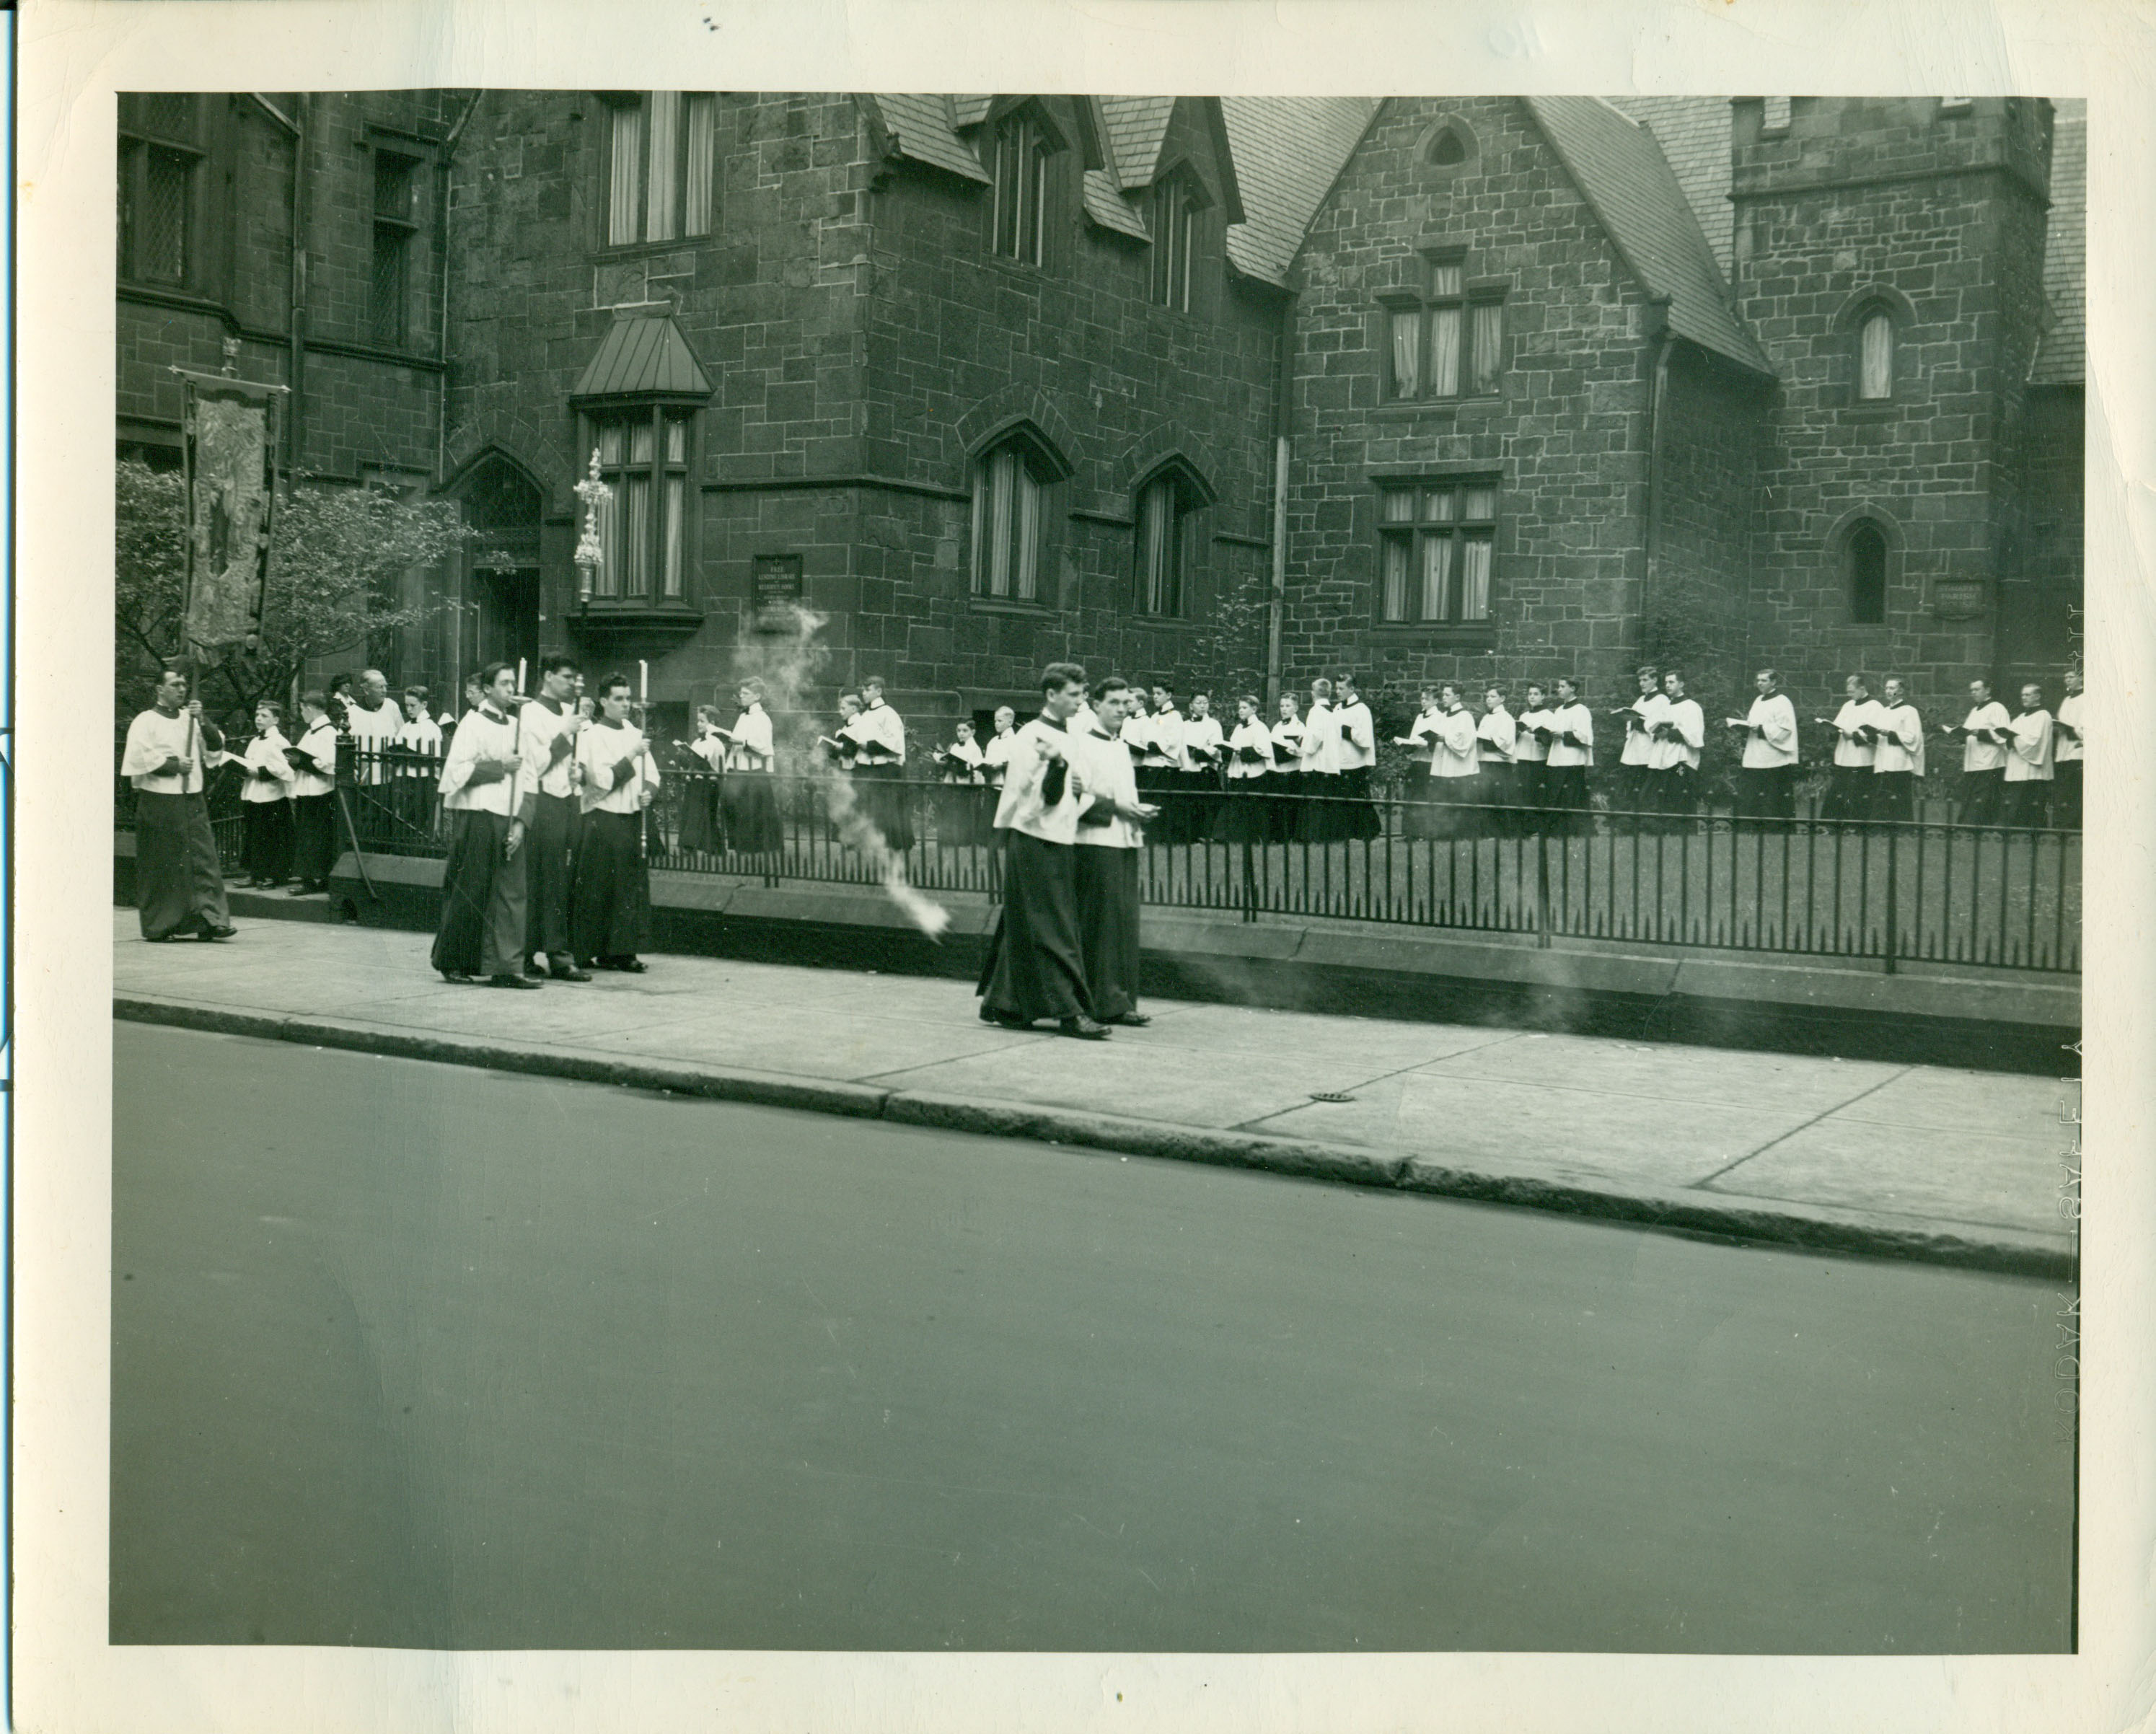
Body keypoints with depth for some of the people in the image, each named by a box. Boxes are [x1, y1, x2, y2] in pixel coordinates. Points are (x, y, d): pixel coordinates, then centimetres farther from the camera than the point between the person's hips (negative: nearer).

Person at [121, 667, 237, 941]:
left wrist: (202, 721, -7)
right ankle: (157, 927, 7)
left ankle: (211, 920, -4)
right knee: (160, 867, 0)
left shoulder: (190, 718, 14)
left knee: (204, 861, -3)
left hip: (192, 802, 5)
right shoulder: (145, 721, -1)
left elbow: (217, 745, 7)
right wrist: (174, 766, -9)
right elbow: (139, 757, -12)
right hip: (159, 803, -5)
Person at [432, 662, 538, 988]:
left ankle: (505, 967, 1)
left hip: (508, 822, 6)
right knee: (470, 896, 0)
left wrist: (521, 821, 0)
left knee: (511, 895, 0)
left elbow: (527, 780, 12)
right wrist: (499, 766, -12)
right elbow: (457, 769, -13)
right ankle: (452, 961, 14)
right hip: (476, 818, -6)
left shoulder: (515, 728, 14)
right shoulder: (472, 723, -3)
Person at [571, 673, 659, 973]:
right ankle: (586, 953, 1)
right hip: (603, 821, -6)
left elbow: (652, 773, 16)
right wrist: (631, 756, -17)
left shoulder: (634, 732, 13)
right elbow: (603, 781, -15)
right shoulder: (592, 736, -6)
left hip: (632, 819, 6)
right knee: (598, 889, -5)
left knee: (631, 886, 5)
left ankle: (622, 950, 11)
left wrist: (648, 791, -5)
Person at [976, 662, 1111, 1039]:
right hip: (1034, 842, -9)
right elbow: (1041, 800, -20)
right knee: (1051, 929, -8)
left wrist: (1077, 791, 4)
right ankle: (1069, 1010, -8)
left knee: (1021, 929, 13)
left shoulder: (1064, 738, 15)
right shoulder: (1033, 737, -13)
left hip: (1058, 841, 9)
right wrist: (1056, 764, -35)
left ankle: (1001, 1004, 20)